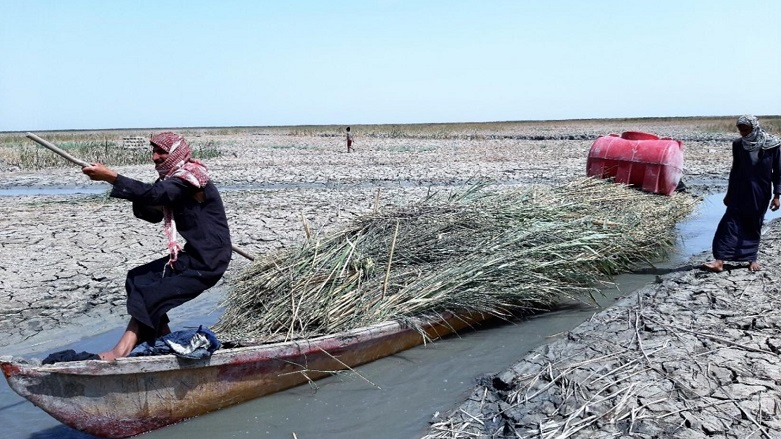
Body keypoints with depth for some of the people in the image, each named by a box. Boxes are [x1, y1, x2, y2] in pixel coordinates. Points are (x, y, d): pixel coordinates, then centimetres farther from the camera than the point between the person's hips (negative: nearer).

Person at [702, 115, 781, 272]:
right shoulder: (738, 145, -2)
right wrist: (729, 193, 12)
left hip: (761, 194, -1)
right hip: (740, 192, 1)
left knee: (754, 226, 9)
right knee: (730, 223, -8)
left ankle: (752, 258, 24)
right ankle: (719, 260, -12)